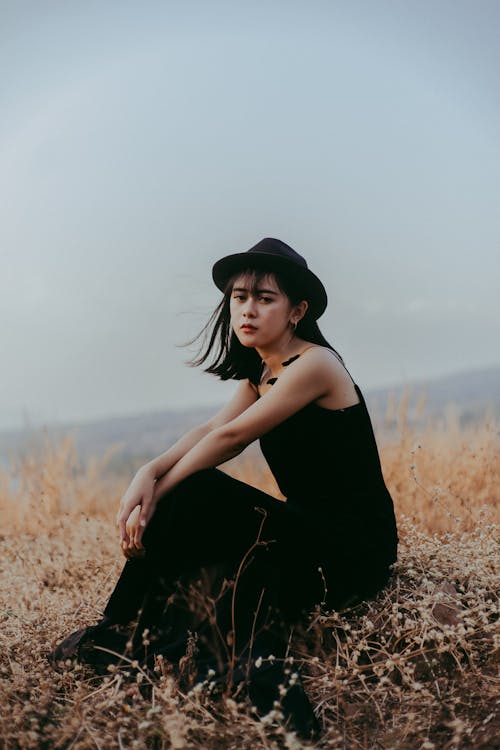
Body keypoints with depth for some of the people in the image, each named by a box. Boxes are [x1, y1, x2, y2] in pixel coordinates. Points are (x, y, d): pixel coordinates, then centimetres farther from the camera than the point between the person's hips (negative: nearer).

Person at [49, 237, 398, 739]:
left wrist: (160, 491, -16)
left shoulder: (314, 364, -15)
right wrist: (149, 473, -21)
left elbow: (230, 437, -19)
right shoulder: (260, 375, 12)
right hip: (307, 534, 9)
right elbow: (209, 429, -4)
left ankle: (123, 631, -10)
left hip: (355, 547, -9)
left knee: (197, 493, -22)